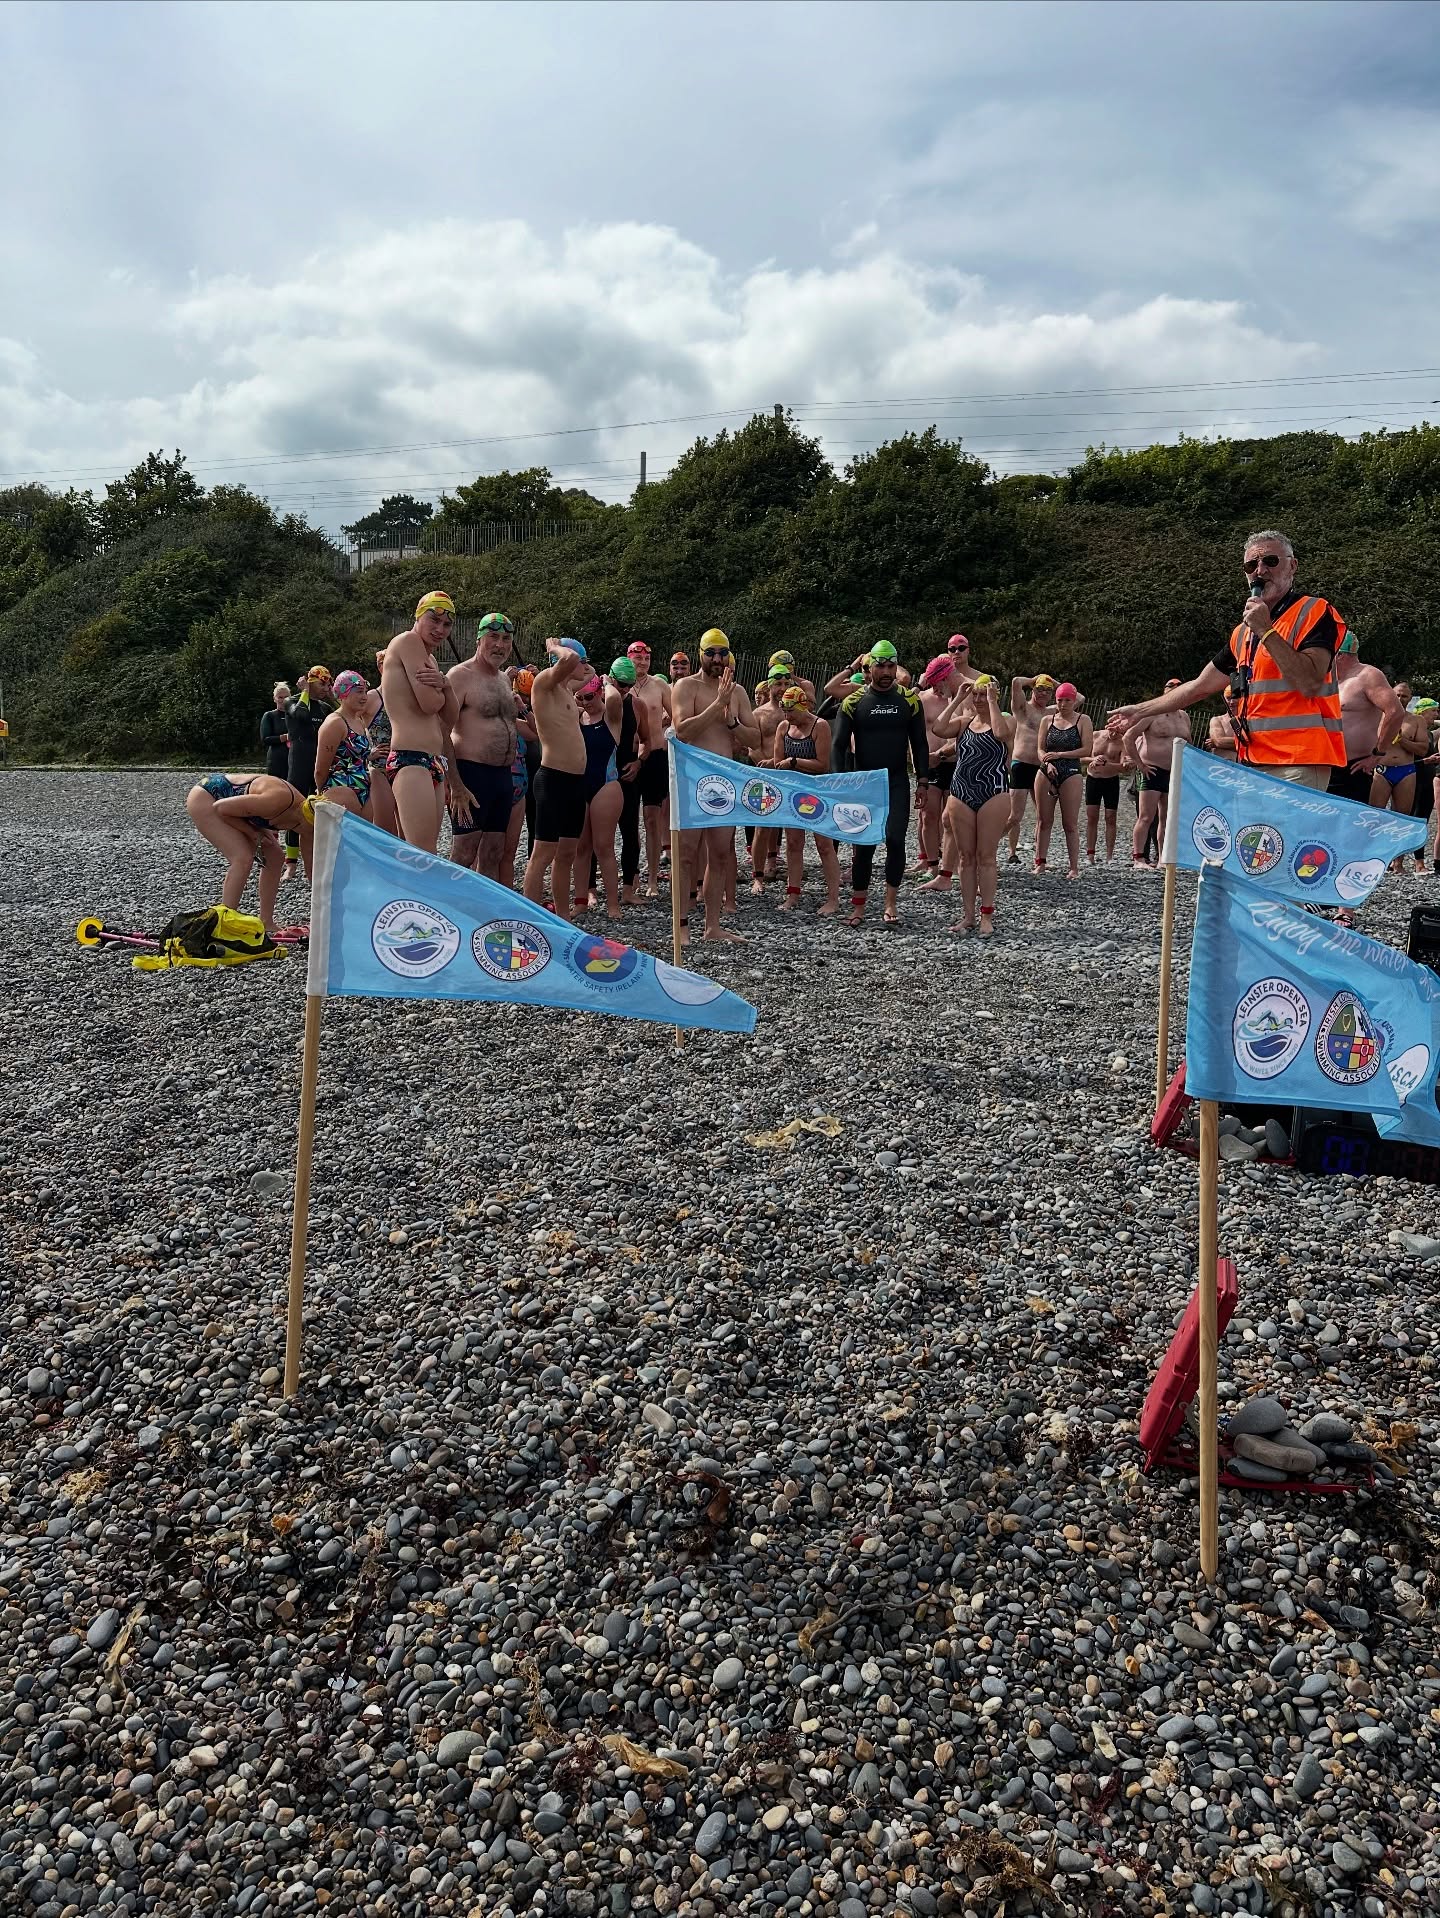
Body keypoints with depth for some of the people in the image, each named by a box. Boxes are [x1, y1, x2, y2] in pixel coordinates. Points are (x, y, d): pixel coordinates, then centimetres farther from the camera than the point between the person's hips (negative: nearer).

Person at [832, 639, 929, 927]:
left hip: (897, 782, 0)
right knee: (863, 845, 0)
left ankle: (891, 903, 1)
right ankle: (858, 906, 9)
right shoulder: (853, 702, -1)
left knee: (895, 839, -11)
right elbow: (840, 745, 0)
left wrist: (922, 781, 1)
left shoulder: (909, 700, 3)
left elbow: (919, 743, 7)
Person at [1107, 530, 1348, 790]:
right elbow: (1200, 686, 27)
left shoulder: (1314, 613, -1)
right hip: (1252, 763, 7)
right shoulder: (1243, 632, 20)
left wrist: (1266, 631, -15)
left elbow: (1310, 683, -16)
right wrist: (1140, 711, 28)